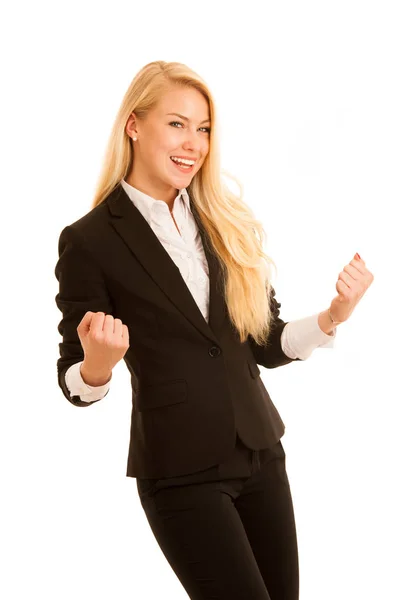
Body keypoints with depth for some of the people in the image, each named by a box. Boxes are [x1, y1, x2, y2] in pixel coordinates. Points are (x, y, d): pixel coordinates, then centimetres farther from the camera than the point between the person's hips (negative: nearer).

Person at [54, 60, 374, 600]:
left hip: (260, 452, 5)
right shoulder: (90, 240, -8)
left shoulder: (226, 223, 6)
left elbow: (268, 344, 8)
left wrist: (333, 317, -9)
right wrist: (99, 364, -27)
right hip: (180, 472, -5)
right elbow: (75, 382, -5)